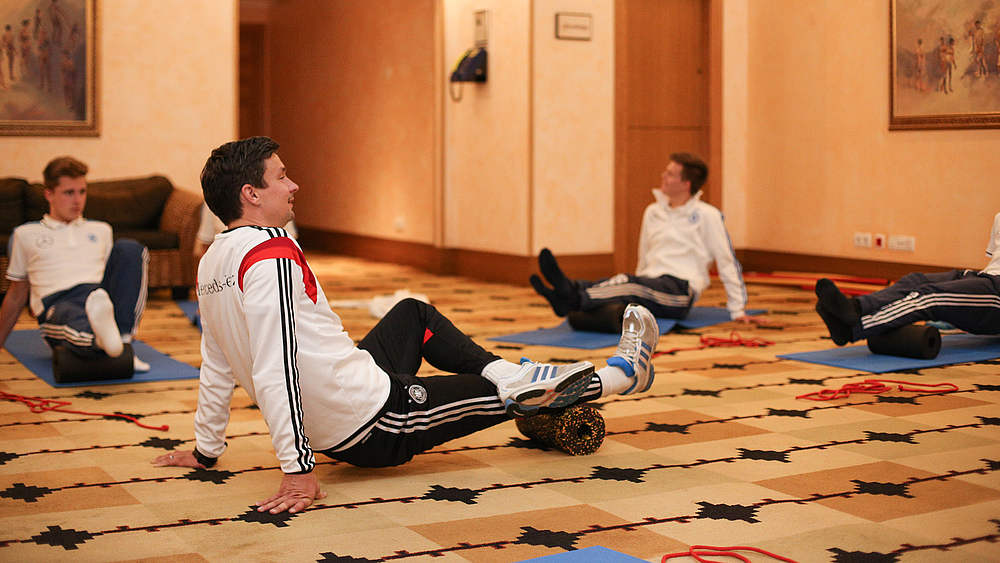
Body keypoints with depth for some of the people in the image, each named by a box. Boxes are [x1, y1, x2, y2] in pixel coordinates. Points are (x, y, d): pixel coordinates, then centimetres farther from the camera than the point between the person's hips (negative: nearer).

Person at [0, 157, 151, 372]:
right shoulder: (26, 234, 24)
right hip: (58, 303, -3)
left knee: (128, 248, -25)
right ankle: (100, 335, -80)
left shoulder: (101, 230, 31)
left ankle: (121, 338, -37)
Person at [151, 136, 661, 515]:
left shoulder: (212, 263, 4)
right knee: (511, 397, 7)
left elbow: (217, 365, 12)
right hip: (376, 428, -10)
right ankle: (622, 374, 26)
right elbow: (275, 369, -29)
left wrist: (205, 450, 21)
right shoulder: (271, 253, -24)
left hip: (331, 427, 10)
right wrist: (297, 469, -29)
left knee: (413, 313, 26)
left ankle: (514, 375, 19)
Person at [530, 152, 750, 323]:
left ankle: (573, 297, -62)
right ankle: (568, 293, -59)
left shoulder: (707, 215, 1)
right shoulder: (653, 212, 20)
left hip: (679, 291, -6)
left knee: (629, 284, -35)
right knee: (614, 283, -29)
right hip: (649, 285, 6)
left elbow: (727, 262, 3)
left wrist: (737, 309, 5)